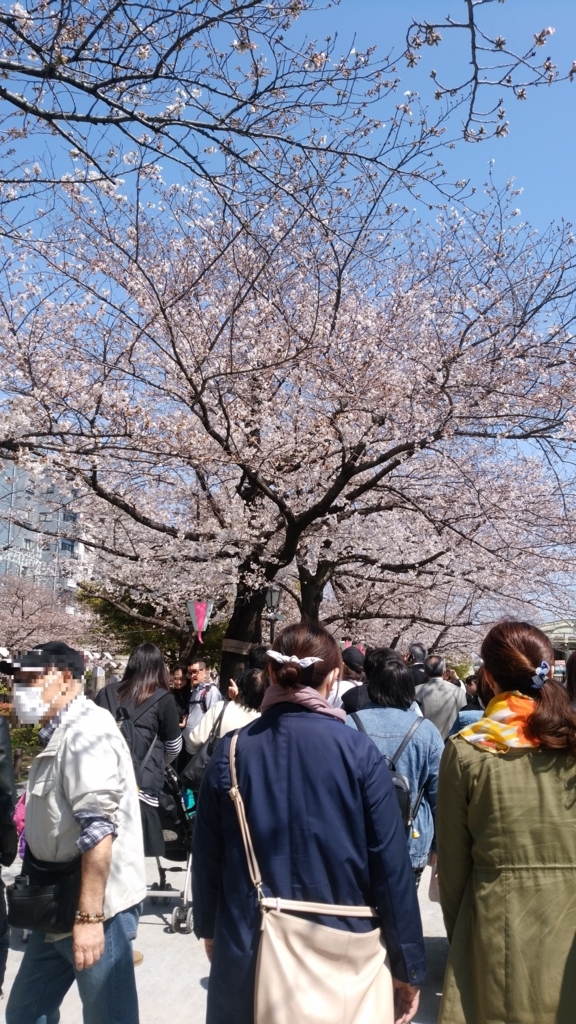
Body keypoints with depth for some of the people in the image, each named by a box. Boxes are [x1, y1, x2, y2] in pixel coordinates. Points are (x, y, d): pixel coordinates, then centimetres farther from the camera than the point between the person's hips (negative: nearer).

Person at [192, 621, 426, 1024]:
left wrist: (209, 929, 18)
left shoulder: (231, 752, -8)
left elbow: (207, 858, 0)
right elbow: (391, 865, -12)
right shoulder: (360, 753, -14)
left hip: (248, 950, 2)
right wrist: (408, 966, -1)